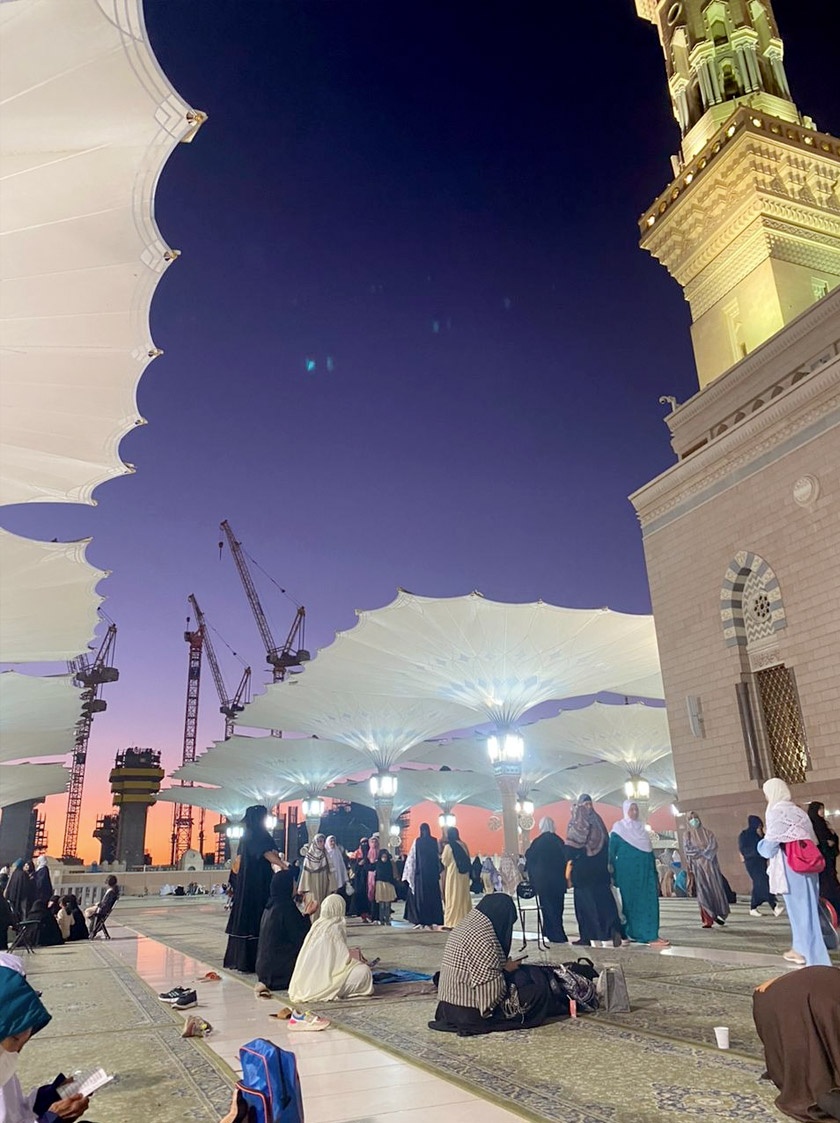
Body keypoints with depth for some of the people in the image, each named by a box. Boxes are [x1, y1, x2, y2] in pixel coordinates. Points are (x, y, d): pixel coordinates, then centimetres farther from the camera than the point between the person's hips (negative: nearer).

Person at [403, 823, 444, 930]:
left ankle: (421, 921, 2)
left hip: (420, 872, -2)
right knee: (433, 895, 7)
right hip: (433, 872, 2)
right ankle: (434, 920, 5)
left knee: (420, 895, 5)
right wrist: (438, 872, 11)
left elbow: (412, 857, -3)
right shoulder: (434, 841, 1)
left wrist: (409, 873, 5)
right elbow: (438, 857, 3)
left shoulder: (417, 841, -5)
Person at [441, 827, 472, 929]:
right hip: (464, 875, 5)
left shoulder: (448, 846, -9)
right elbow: (467, 860, 8)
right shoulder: (463, 845, 6)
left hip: (453, 874, -5)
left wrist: (441, 857, 15)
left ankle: (452, 921, 0)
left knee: (453, 897, 0)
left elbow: (444, 862, -4)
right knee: (464, 896, 11)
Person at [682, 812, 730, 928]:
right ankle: (708, 920, -8)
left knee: (715, 888, -3)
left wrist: (701, 852, -16)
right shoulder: (688, 835, 10)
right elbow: (687, 849, -3)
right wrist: (703, 851, -12)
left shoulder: (707, 832, 11)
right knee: (703, 892, -8)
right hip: (697, 866, -1)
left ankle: (718, 914, 13)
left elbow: (714, 845, -4)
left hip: (710, 864, 1)